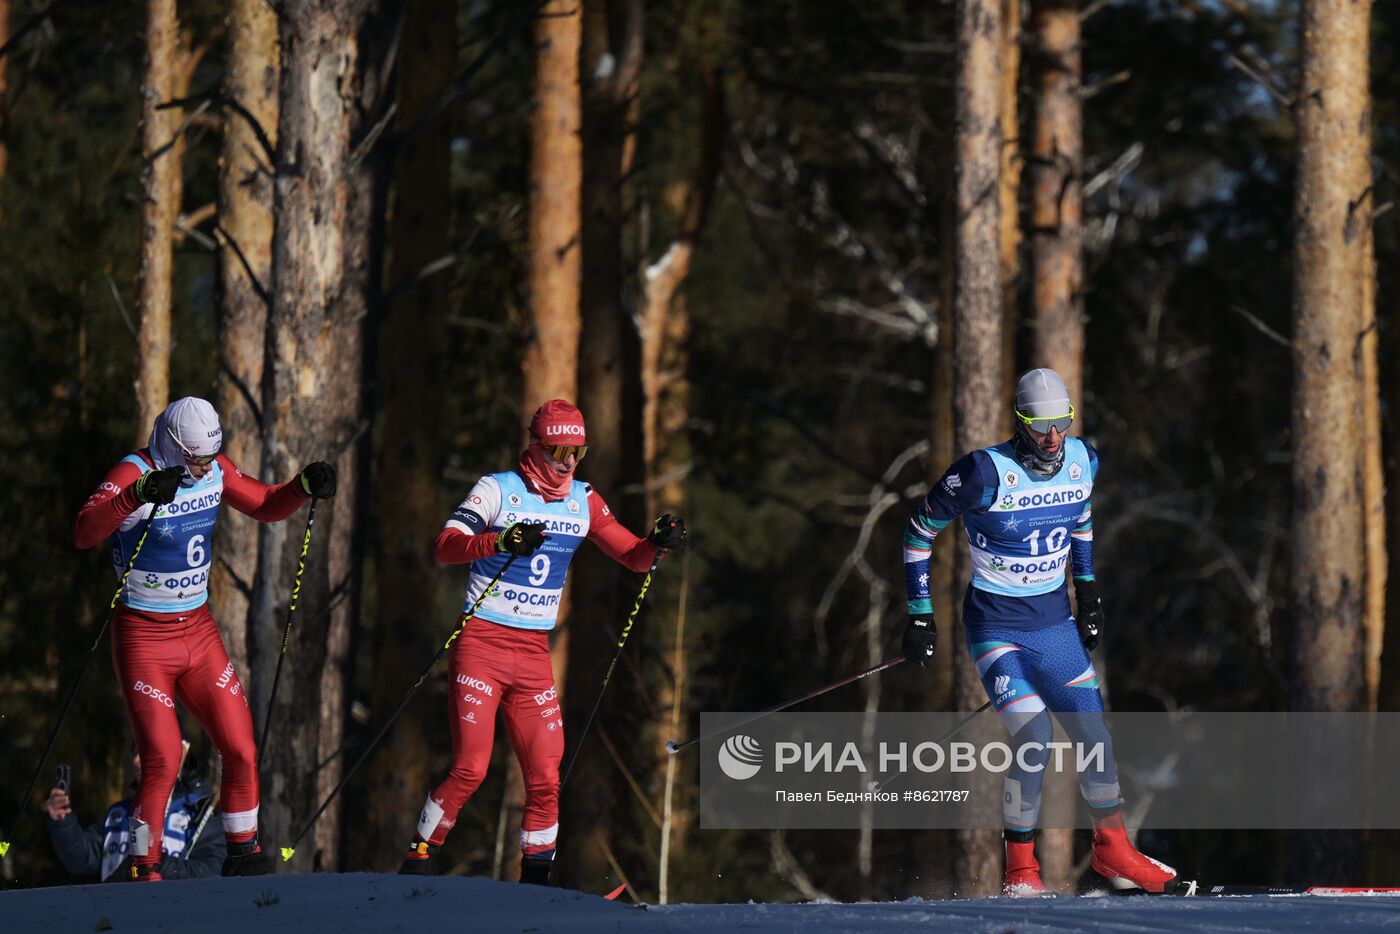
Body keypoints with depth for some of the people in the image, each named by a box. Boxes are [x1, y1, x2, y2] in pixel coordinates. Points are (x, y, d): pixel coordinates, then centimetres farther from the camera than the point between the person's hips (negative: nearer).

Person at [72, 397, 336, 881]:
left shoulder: (214, 469, 0)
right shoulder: (133, 474, -20)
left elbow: (266, 505, 14)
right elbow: (84, 532, -36)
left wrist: (304, 486, -7)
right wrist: (139, 494, -51)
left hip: (199, 632, 6)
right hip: (143, 637, -6)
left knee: (241, 750, 2)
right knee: (163, 762, -14)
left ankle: (243, 851, 20)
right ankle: (144, 869, -1)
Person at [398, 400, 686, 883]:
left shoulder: (583, 502, 10)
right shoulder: (498, 490, -6)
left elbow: (632, 556, 15)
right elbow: (445, 548, -18)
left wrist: (658, 542, -8)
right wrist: (502, 540, -34)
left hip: (534, 654, 5)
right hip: (481, 644, -5)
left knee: (545, 778, -3)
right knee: (470, 768, -13)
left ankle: (536, 876, 9)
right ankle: (419, 858, 0)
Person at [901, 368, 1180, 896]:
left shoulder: (1083, 461, -4)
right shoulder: (987, 473, -21)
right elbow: (920, 530, -9)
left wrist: (1088, 590, 19)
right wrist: (920, 616, -9)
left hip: (1055, 620, 5)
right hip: (997, 627, -5)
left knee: (1094, 733, 2)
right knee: (1035, 738, -20)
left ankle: (1112, 850, 21)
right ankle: (1020, 867, -6)